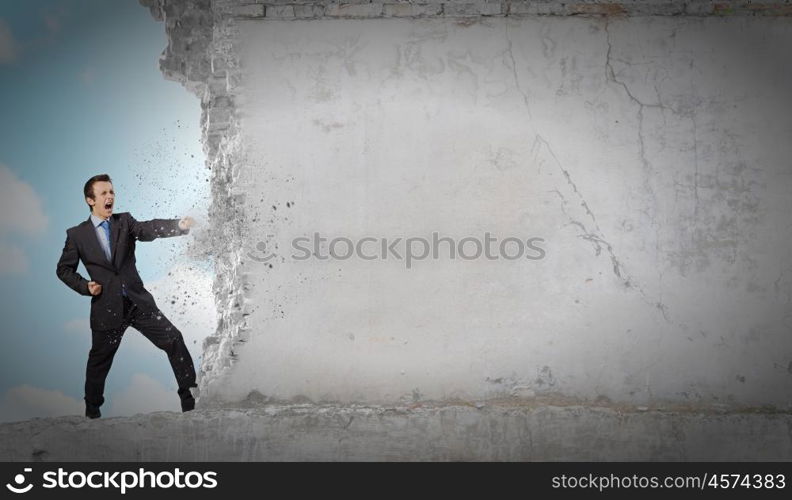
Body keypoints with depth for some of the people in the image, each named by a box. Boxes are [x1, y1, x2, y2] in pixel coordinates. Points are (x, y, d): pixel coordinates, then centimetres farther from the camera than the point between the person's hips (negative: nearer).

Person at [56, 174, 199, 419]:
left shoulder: (125, 221, 3)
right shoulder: (77, 234, 1)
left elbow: (149, 229, -17)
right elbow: (63, 269, 10)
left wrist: (180, 225, -37)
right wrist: (85, 286, -7)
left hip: (138, 300, 1)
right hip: (106, 307, -1)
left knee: (174, 340, -9)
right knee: (99, 360, 13)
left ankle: (191, 398, -1)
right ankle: (92, 410, 35)